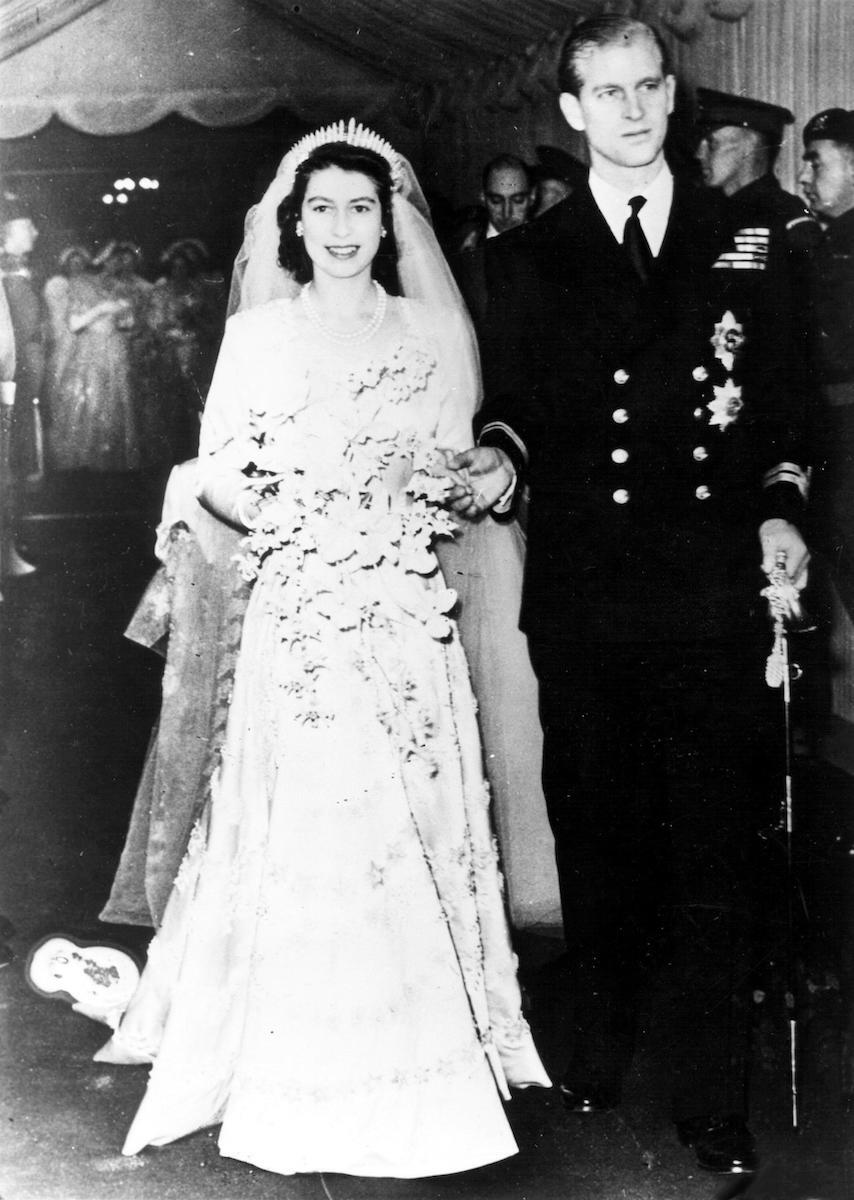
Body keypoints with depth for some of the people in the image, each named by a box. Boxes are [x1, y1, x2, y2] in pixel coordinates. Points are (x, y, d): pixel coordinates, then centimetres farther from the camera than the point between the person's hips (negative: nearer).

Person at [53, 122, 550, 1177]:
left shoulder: (426, 332, 10)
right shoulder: (259, 333, 4)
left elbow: (452, 468, 14)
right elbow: (216, 476, 2)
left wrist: (485, 482, -4)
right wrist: (292, 525, -8)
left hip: (408, 612, 3)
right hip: (301, 613, -2)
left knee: (416, 821, 5)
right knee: (310, 825, -4)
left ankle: (430, 1049, 21)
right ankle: (311, 1078, 9)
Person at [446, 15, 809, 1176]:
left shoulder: (743, 241, 9)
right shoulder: (532, 255, 9)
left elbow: (784, 397, 11)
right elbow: (518, 399, 10)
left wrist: (779, 504, -3)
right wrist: (500, 454, -11)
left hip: (714, 590, 0)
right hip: (584, 592, 1)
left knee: (712, 844, 1)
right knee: (594, 832, 11)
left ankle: (710, 1094, 10)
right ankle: (596, 1054, 27)